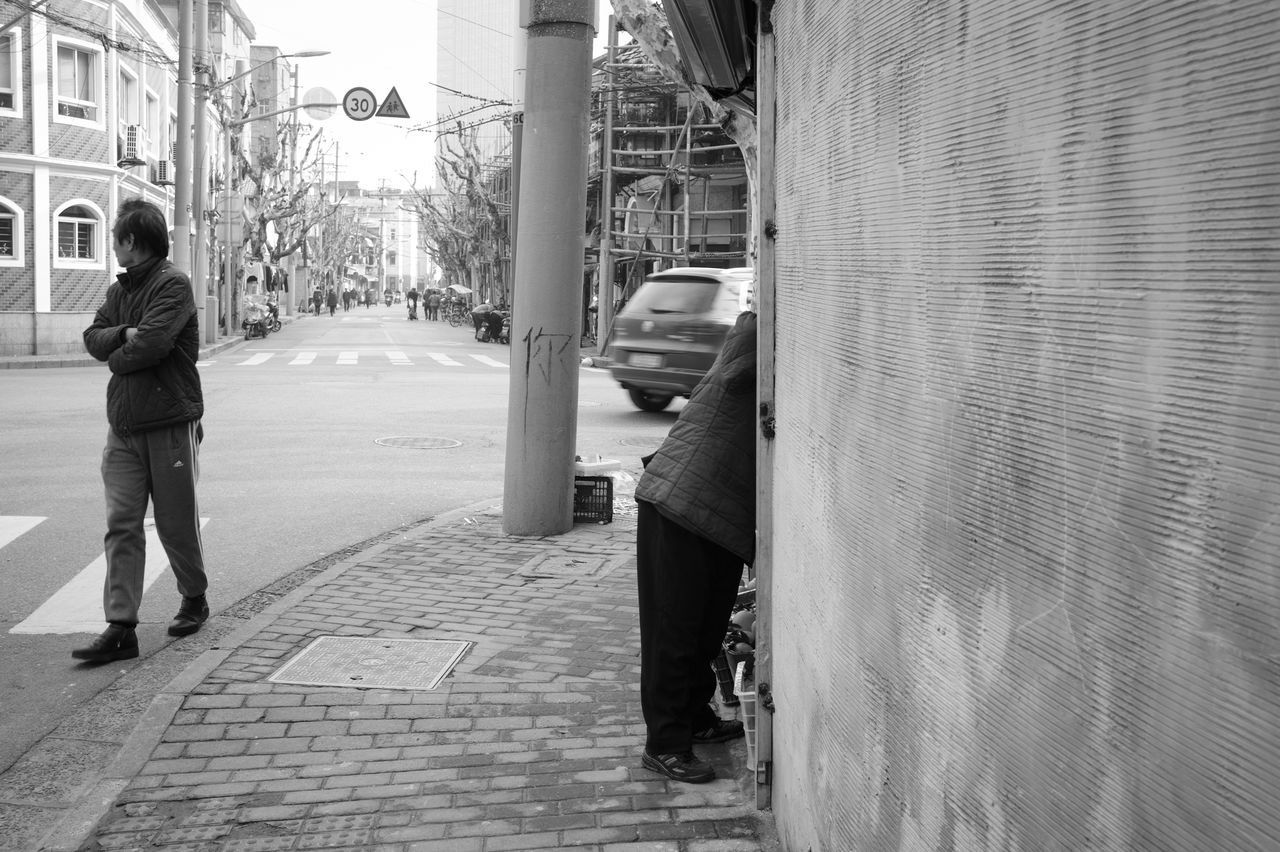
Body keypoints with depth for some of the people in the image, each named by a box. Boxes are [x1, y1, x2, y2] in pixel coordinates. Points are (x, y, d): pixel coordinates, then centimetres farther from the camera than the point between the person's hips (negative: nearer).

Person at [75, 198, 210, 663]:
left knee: (177, 524, 7)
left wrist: (117, 357, -3)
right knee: (122, 527, 0)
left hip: (170, 424, -6)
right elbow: (92, 337, 7)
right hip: (123, 428, 6)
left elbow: (150, 345, -21)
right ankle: (121, 628, 0)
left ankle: (195, 600, 30)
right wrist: (125, 334, -12)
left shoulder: (174, 285, -10)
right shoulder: (120, 289, 15)